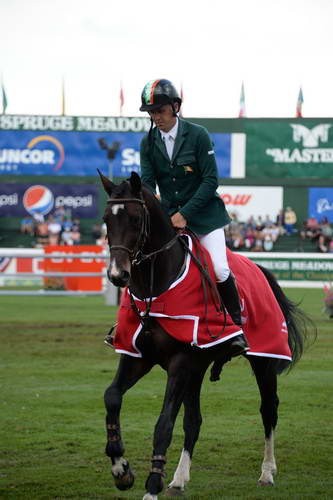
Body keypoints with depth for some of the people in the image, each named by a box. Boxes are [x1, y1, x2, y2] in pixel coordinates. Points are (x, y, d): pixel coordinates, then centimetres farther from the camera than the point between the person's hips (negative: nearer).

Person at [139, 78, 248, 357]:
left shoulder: (198, 135, -11)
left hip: (203, 213, -4)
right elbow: (147, 183, -2)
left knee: (220, 270, -17)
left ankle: (236, 328, -1)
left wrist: (185, 214, -18)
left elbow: (210, 180, -12)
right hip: (168, 215, 4)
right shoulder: (148, 143, 1)